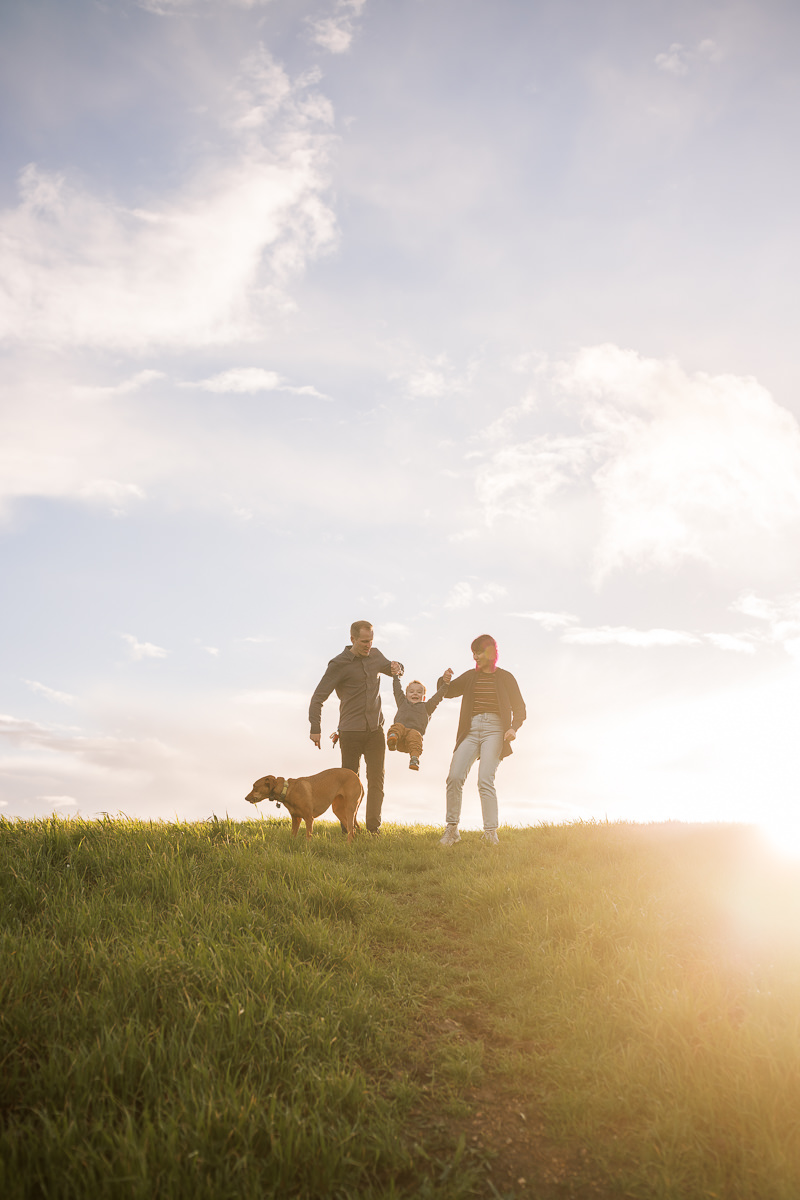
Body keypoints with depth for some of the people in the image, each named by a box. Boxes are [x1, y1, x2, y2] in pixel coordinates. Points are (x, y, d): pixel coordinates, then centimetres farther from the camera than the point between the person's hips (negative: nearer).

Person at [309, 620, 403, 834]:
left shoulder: (375, 655, 9)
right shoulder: (339, 664, -7)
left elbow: (390, 668, 29)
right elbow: (318, 697, -9)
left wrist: (397, 668, 2)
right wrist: (315, 728, -19)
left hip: (375, 729, 4)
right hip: (351, 731, -4)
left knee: (376, 780, -1)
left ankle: (374, 828, 3)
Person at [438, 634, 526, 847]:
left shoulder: (505, 678, 8)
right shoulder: (470, 676, 17)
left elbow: (519, 708, 7)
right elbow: (448, 691, 18)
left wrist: (513, 728, -11)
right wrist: (444, 681, -5)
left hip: (494, 730, -3)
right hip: (471, 730, 3)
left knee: (485, 780, -17)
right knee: (455, 777, -12)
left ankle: (490, 832, -13)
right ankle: (452, 829, -4)